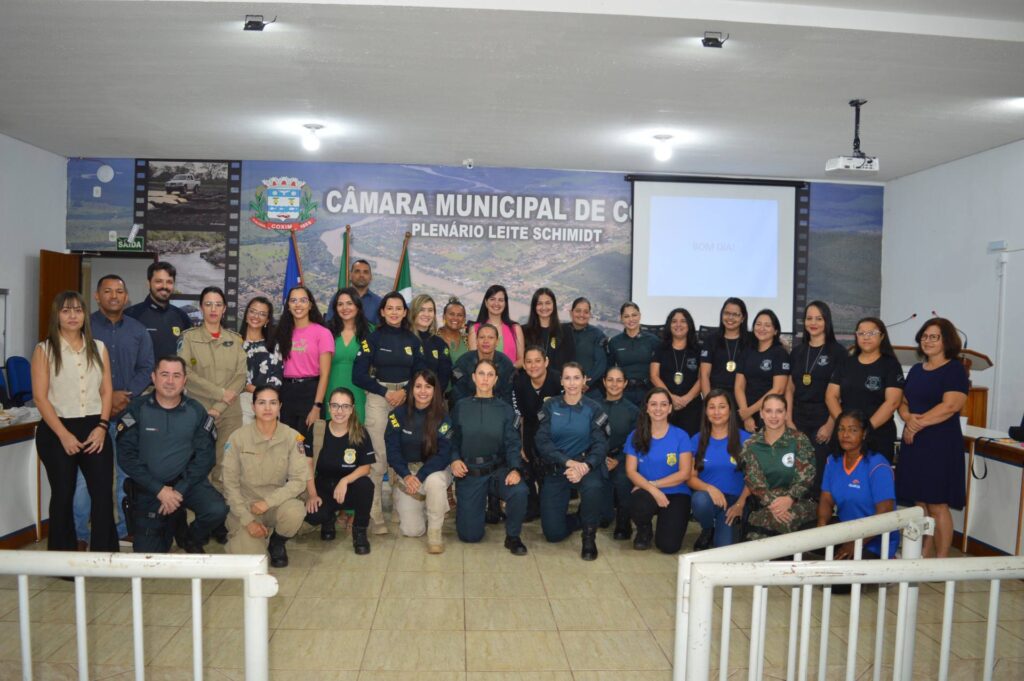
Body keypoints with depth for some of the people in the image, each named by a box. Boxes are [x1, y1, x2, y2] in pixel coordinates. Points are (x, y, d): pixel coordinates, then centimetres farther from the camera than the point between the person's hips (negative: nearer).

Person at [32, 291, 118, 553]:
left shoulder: (98, 348, 9)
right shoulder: (44, 350, -1)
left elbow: (107, 390, 7)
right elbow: (40, 397, -6)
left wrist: (102, 426, -6)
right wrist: (64, 435, -12)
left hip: (94, 428, 2)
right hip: (56, 430, -2)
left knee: (103, 493, -2)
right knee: (63, 495, 7)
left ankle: (104, 553, 10)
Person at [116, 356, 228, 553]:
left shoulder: (196, 411, -2)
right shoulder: (137, 409, -6)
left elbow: (205, 456, -5)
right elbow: (126, 455, -10)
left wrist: (180, 490, -16)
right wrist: (159, 490, -16)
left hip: (187, 481, 1)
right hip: (149, 487, 0)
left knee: (217, 510, -26)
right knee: (146, 553, -2)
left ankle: (193, 539, 8)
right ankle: (167, 527, 32)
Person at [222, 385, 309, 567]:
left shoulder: (292, 437, -7)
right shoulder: (238, 437, -8)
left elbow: (299, 480, -11)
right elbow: (230, 483, -5)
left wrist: (268, 501, -23)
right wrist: (247, 520, -12)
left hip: (277, 502, 0)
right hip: (245, 504, 0)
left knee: (295, 512, -35)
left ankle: (277, 543, 2)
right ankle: (240, 533, 18)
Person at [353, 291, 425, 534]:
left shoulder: (413, 340, 10)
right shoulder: (373, 338, 1)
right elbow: (358, 375, -3)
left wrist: (406, 391, -6)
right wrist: (386, 392, -9)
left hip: (406, 398, 3)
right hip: (378, 398, -3)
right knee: (378, 458, -8)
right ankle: (375, 515, -4)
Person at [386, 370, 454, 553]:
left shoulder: (443, 418, -10)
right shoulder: (399, 414, -7)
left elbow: (444, 455, -15)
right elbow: (392, 450, -8)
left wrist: (420, 476, -28)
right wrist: (406, 476, -23)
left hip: (434, 470, -1)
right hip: (405, 471, 1)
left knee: (435, 481, -39)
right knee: (412, 531, -9)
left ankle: (435, 532, -17)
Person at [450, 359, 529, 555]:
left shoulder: (505, 409, 2)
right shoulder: (461, 407, 3)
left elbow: (513, 443, -5)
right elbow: (453, 439, 7)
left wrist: (515, 469, -22)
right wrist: (455, 459, -13)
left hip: (498, 470, 0)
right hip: (469, 473, 0)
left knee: (519, 491, -34)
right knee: (470, 535, -4)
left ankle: (512, 536, -6)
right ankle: (471, 506, 32)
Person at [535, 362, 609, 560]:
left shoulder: (593, 408, -2)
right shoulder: (550, 406, 0)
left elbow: (601, 444, -11)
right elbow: (542, 441, -10)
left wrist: (585, 466, -30)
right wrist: (568, 461, -24)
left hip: (585, 466, -1)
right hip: (555, 469, 1)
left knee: (593, 487, -38)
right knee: (553, 533, -3)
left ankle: (589, 537, -10)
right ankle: (583, 521, 31)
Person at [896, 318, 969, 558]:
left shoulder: (955, 370, -4)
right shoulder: (916, 370, 15)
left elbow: (950, 406, -16)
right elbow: (903, 402, 15)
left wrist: (918, 424, -13)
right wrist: (908, 418, -7)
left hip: (941, 444, -6)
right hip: (913, 443, 6)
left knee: (937, 505, -3)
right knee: (920, 503, 10)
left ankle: (941, 561, 6)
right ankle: (924, 556, 19)